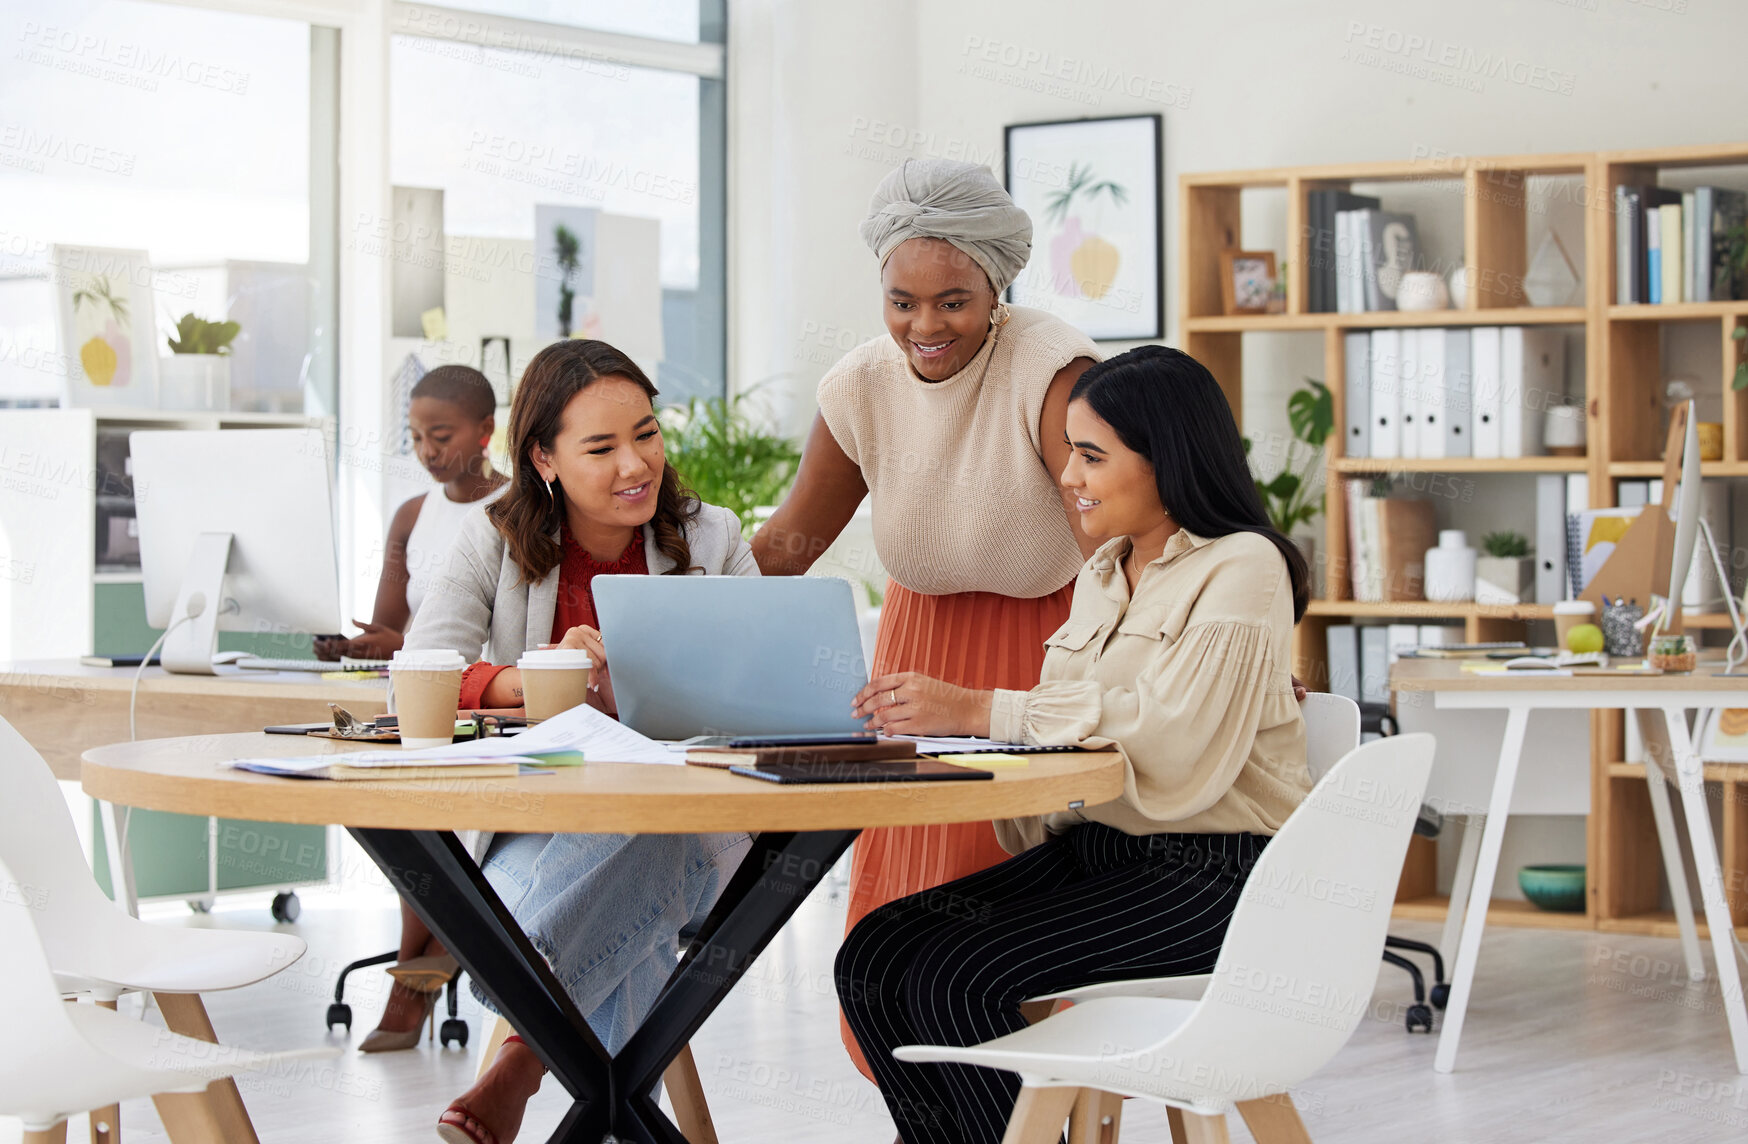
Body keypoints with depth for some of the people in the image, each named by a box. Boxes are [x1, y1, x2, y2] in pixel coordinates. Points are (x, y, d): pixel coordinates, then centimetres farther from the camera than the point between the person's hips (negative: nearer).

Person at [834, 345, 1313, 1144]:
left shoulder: (1242, 569, -10)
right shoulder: (1104, 573, 18)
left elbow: (1167, 739, -22)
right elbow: (1065, 727, 14)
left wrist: (978, 710, -24)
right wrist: (926, 717, -3)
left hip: (1210, 872, -8)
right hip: (1095, 850, 8)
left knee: (953, 979, -23)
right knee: (871, 957, -11)